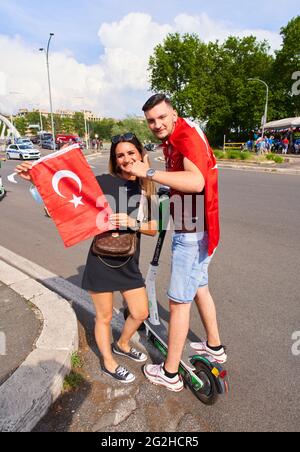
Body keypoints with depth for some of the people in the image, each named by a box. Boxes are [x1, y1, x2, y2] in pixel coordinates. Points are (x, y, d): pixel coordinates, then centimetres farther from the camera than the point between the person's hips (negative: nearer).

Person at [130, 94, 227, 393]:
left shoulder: (188, 136, -18)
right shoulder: (172, 141, 13)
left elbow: (196, 181, -37)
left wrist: (149, 173, -34)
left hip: (192, 233, -11)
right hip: (192, 228, 11)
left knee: (179, 301, 0)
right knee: (199, 287, 23)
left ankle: (170, 374, 18)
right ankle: (215, 346, 43)